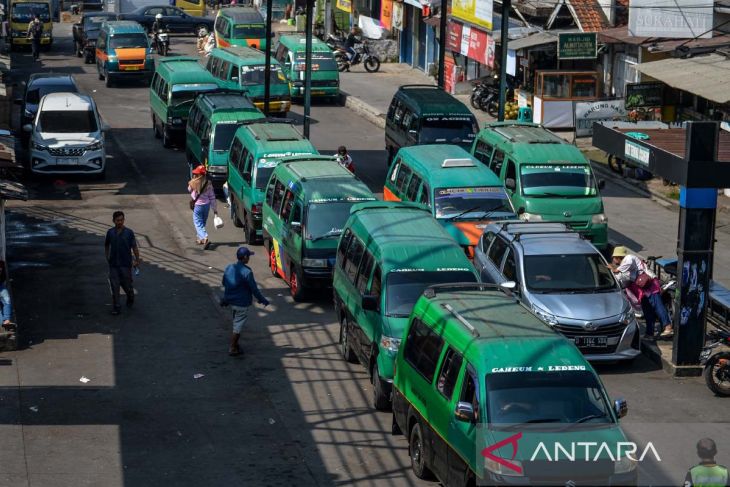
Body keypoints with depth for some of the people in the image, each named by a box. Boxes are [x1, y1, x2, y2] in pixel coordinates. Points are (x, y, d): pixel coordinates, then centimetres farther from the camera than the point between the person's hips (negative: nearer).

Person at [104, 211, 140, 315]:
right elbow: (106, 245, 15)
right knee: (114, 286, 0)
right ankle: (116, 307, 7)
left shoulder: (129, 232, -6)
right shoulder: (110, 232, 1)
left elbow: (134, 247, -3)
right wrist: (107, 257, 10)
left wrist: (137, 260, -8)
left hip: (126, 264, -2)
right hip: (113, 264, 2)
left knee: (127, 284, 6)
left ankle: (130, 299, 36)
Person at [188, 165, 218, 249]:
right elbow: (212, 197, -3)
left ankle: (205, 238, -21)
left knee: (198, 224, -1)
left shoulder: (193, 183, -15)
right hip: (207, 205, 4)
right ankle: (200, 238, 34)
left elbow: (189, 190, 9)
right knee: (202, 223, 22)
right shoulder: (208, 184, -6)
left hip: (198, 205, -4)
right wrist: (215, 210, 2)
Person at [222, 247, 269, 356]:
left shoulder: (228, 268, -1)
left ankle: (235, 345, 31)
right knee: (238, 327, 4)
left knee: (236, 324, 23)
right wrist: (262, 300, -3)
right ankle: (232, 349, 8)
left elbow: (224, 284, 11)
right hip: (242, 304, -7)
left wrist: (225, 299, 25)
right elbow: (254, 289, -16)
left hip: (231, 301, 7)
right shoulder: (246, 272, -22)